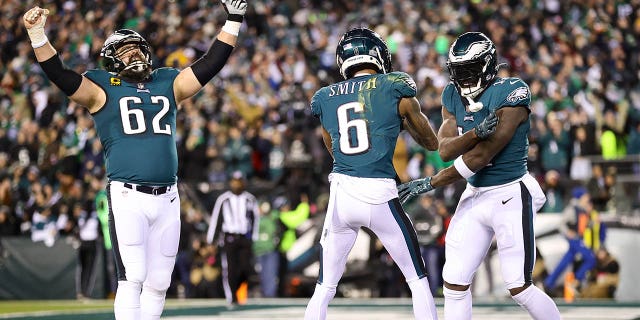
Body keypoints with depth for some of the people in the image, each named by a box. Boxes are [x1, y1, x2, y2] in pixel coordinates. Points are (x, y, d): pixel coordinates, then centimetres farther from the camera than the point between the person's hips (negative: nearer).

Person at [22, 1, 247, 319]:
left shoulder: (168, 84, 18)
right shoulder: (102, 88, 6)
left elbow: (210, 64, 19)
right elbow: (58, 73, -5)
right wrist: (37, 35, -19)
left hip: (167, 198, 4)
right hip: (127, 197, -4)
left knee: (158, 282, 6)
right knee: (132, 278, -14)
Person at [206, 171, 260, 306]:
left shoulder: (250, 199, 6)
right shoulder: (223, 199, 1)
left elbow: (256, 218, 14)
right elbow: (215, 219, 4)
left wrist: (254, 238, 9)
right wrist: (211, 240, 3)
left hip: (245, 239, 2)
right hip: (228, 238, -2)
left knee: (246, 267, -8)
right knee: (230, 269, -6)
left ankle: (234, 288, 19)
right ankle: (232, 298, 3)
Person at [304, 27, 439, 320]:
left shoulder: (326, 98, 12)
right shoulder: (395, 89, 2)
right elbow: (432, 142, 14)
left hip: (341, 194, 3)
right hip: (379, 196, -3)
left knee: (324, 289, 12)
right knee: (418, 281, 12)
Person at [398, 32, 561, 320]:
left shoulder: (511, 93, -17)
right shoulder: (454, 96, 6)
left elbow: (480, 157, -19)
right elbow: (445, 150, -5)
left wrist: (431, 183, -11)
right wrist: (476, 132, -26)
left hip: (510, 197, -7)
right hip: (474, 196, 7)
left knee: (519, 288, -6)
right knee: (454, 283, 2)